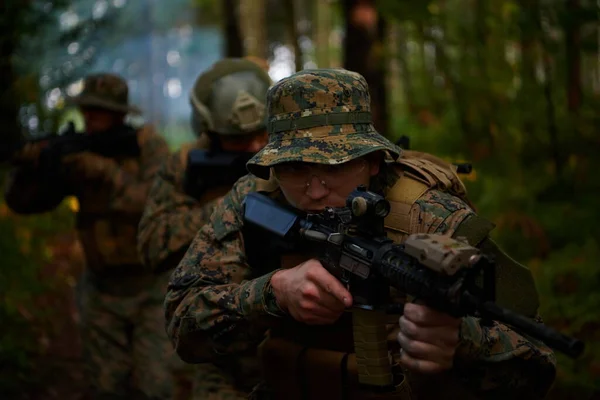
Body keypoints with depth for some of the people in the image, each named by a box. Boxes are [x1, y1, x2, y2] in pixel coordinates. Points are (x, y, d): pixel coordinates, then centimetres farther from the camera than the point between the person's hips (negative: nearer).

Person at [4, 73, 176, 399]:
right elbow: (22, 202, -1)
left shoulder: (149, 145, -8)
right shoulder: (75, 154, 1)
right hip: (102, 289, 3)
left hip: (151, 286, -3)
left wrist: (107, 171, -32)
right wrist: (28, 167, -22)